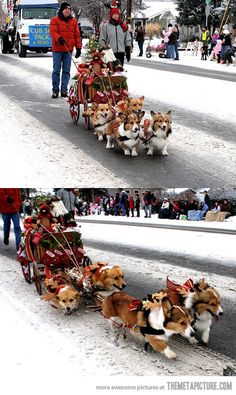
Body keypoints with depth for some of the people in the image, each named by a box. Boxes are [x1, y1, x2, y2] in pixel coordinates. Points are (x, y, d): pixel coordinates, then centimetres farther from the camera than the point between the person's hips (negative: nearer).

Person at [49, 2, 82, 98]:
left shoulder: (74, 21, 12)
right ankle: (55, 90, 5)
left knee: (66, 70, 3)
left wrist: (78, 47, 6)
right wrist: (59, 38, -31)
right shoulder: (55, 20, 0)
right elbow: (53, 32, -12)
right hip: (57, 49, -3)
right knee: (56, 70, 0)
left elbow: (77, 35, 12)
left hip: (69, 50, 3)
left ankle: (64, 90, 8)